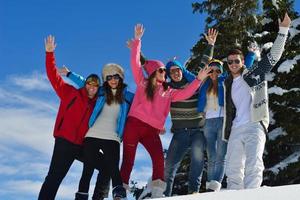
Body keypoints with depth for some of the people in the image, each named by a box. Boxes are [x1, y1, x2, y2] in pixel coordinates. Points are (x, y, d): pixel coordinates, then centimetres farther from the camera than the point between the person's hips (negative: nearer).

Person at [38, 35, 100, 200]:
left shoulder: (96, 104, 18)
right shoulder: (71, 93, 7)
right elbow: (53, 76, -1)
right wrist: (50, 53, -10)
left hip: (83, 145, 6)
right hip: (65, 141, -5)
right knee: (55, 175, -11)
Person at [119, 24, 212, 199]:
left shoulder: (168, 92, 20)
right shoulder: (143, 83, 12)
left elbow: (185, 94, 11)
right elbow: (135, 63, 5)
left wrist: (199, 79, 3)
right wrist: (137, 40, 1)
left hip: (152, 130, 2)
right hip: (134, 125, -2)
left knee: (159, 159, -18)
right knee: (128, 160, -2)